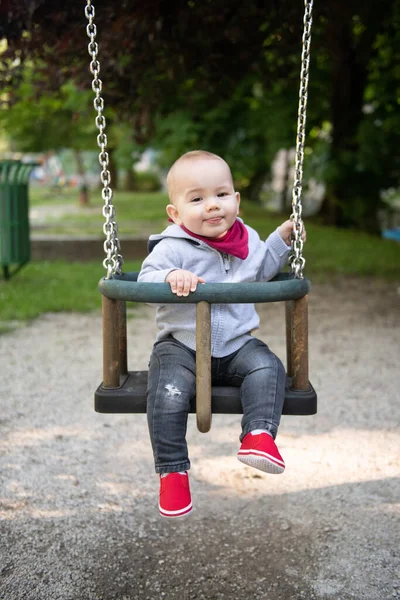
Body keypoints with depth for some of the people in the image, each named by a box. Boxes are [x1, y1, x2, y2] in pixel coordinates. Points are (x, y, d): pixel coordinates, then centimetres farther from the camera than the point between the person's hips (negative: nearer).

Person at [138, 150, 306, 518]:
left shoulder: (247, 240, 9)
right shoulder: (172, 247, -8)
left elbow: (262, 270, 28)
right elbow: (145, 280, -16)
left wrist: (282, 239, 17)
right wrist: (170, 277, -36)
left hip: (237, 346, 4)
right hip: (181, 345, -3)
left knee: (267, 367, -24)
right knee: (168, 392, -26)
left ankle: (259, 434, -25)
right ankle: (172, 471, -15)